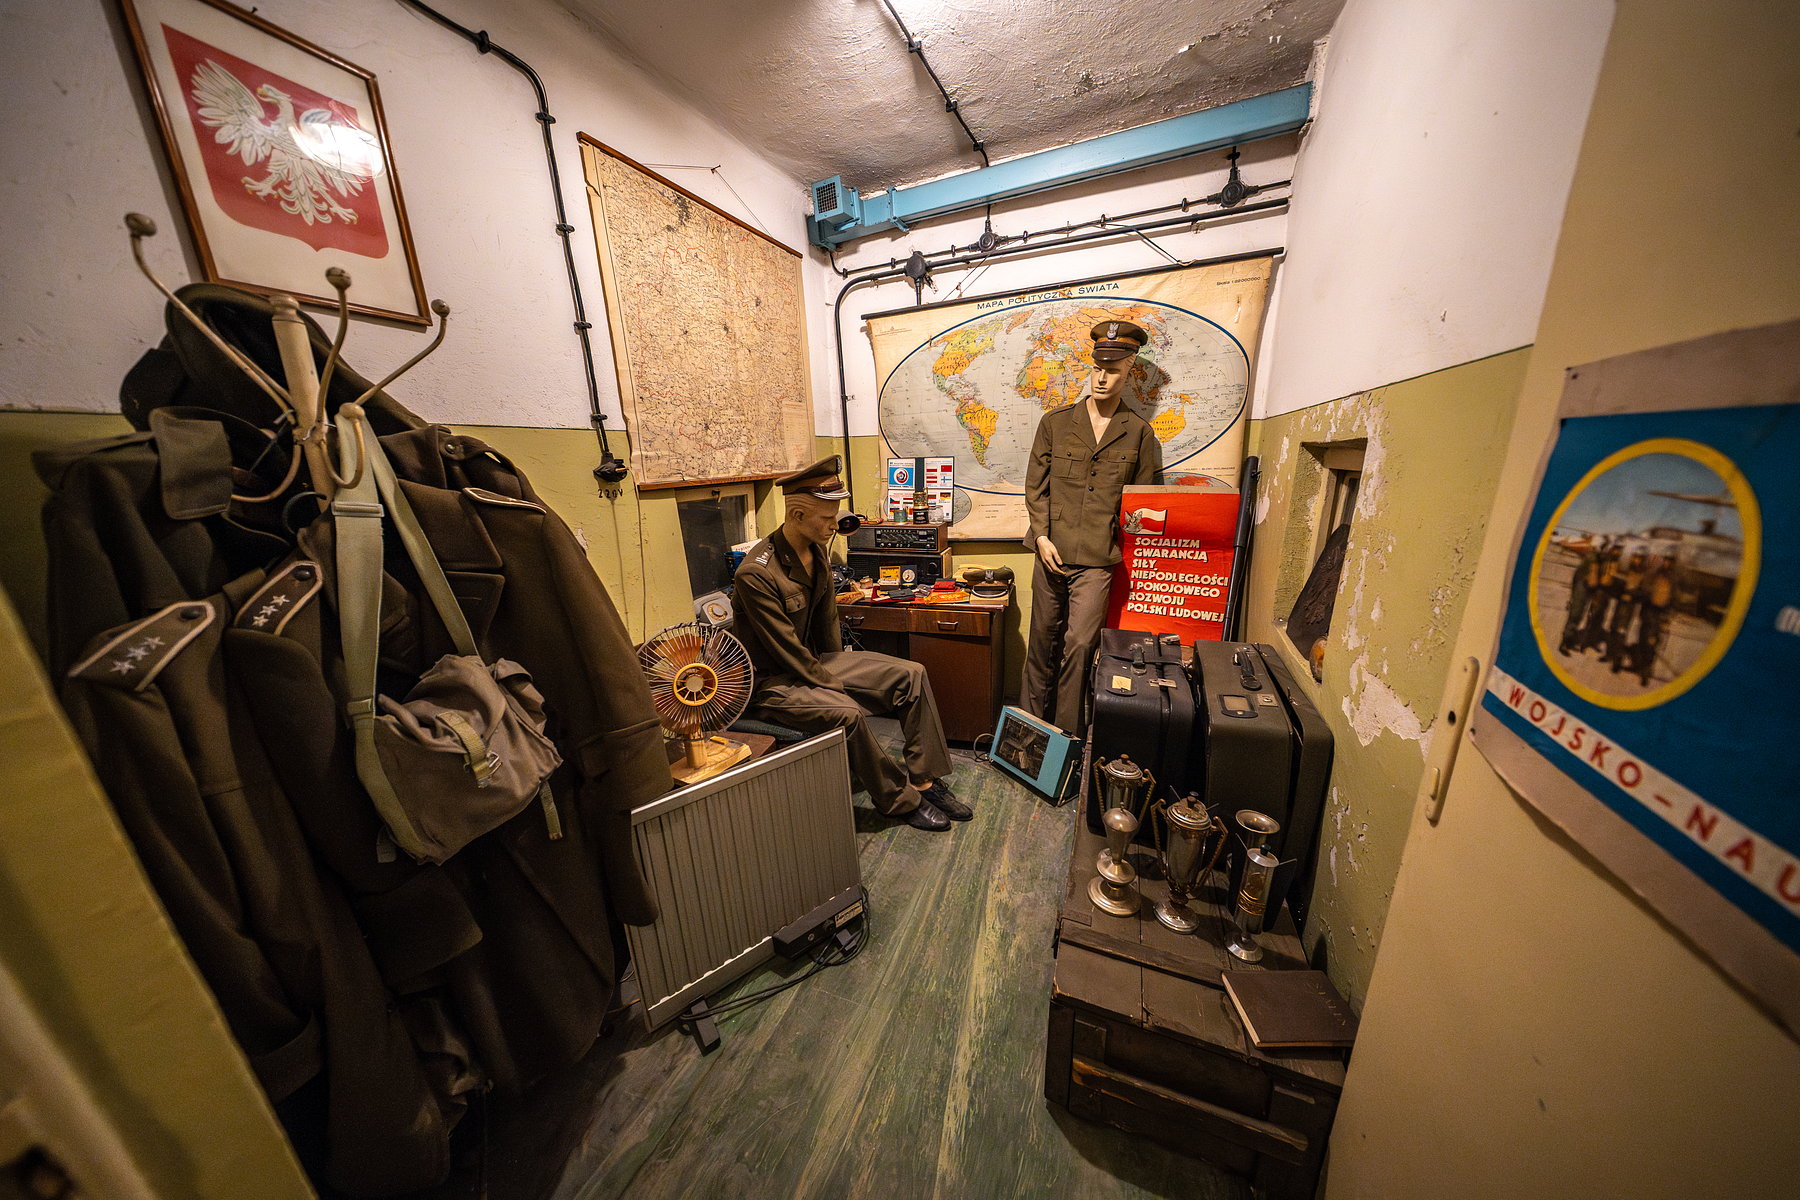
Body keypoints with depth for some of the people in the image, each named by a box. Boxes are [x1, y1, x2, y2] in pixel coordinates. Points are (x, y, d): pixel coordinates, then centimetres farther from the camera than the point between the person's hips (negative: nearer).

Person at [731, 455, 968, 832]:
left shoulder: (816, 550, 0)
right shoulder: (756, 574, -25)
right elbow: (785, 648, -22)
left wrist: (837, 667, 7)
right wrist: (833, 683, -15)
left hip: (816, 661, 8)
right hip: (773, 681, -8)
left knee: (912, 675, -5)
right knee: (847, 713, -34)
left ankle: (925, 781, 3)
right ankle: (900, 801, -9)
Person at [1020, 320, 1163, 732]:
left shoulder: (1140, 434, 7)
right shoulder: (1055, 422, 7)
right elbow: (1035, 485, 6)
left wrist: (1125, 541, 1)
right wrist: (1041, 535, -5)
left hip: (1097, 558, -1)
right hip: (1051, 551, 1)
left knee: (1079, 644, -4)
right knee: (1043, 637, 10)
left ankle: (1067, 732, 13)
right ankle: (1031, 719, 26)